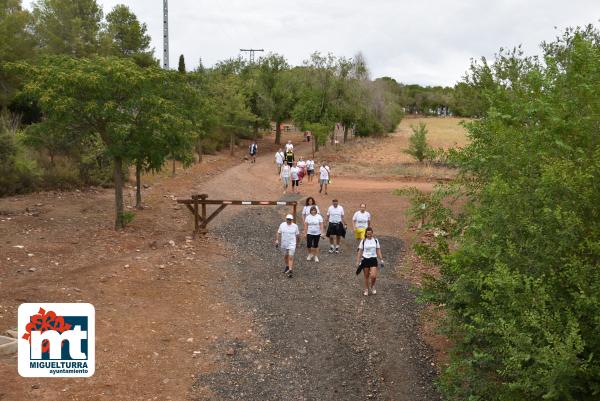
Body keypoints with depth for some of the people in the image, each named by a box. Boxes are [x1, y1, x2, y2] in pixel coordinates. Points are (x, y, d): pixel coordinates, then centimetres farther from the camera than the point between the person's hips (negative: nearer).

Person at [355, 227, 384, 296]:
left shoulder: (375, 240, 2)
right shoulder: (363, 241, -2)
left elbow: (378, 250, 9)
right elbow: (360, 251, 1)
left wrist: (381, 260, 5)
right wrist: (358, 262, -1)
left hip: (373, 259, 0)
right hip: (365, 259, 0)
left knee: (373, 276, -12)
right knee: (366, 276, 7)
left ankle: (373, 287, 18)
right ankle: (366, 290, 25)